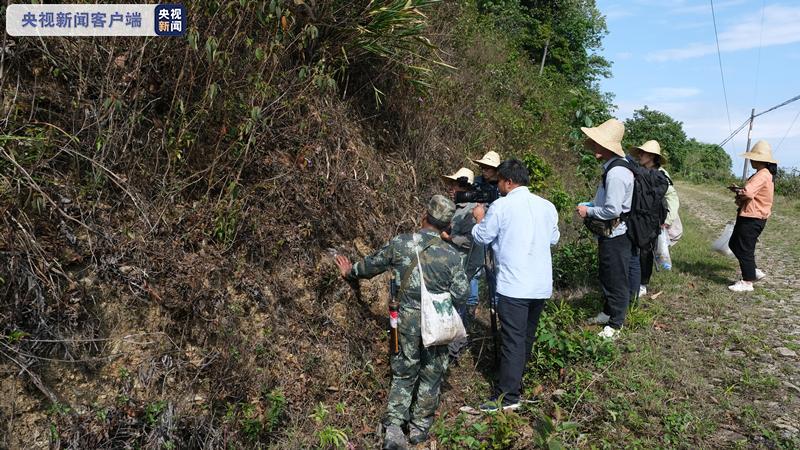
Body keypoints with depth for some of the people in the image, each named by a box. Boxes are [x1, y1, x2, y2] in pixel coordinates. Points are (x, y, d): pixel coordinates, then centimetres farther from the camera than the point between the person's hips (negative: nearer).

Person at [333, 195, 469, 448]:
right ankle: (419, 429, 27)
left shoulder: (399, 243, -7)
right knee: (431, 375, 17)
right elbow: (461, 293, -9)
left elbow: (371, 265, 7)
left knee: (403, 373, 17)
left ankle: (393, 429, 10)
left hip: (407, 322, 1)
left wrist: (350, 272, 27)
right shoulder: (451, 255, -11)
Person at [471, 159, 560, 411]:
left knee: (513, 341, -4)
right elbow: (554, 238, 18)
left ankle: (507, 397, 0)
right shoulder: (547, 206, 6)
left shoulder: (501, 206, -11)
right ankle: (516, 378, 35)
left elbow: (482, 237, -2)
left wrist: (480, 219, 16)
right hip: (541, 285, 6)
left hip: (513, 286, -6)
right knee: (528, 337, 19)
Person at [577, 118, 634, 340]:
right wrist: (591, 206, 7)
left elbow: (612, 210, -26)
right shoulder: (613, 168, 7)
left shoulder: (616, 174, -25)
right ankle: (608, 312, 40)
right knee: (606, 275, 23)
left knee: (617, 279, 4)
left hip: (616, 235, -10)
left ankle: (615, 324, 17)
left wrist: (589, 211, -14)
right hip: (610, 233, 10)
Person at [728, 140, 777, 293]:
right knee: (734, 244, 19)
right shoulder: (765, 174, 15)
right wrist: (741, 192, 0)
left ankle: (747, 282, 8)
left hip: (751, 219, -11)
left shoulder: (761, 175, -20)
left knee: (744, 249, -1)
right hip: (751, 216, 11)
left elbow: (747, 193, -31)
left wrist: (737, 191, -9)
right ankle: (753, 271, 26)